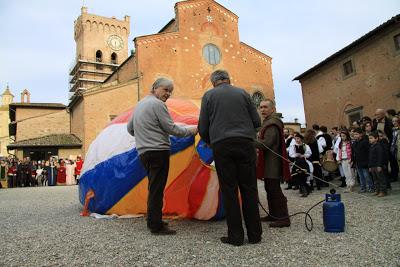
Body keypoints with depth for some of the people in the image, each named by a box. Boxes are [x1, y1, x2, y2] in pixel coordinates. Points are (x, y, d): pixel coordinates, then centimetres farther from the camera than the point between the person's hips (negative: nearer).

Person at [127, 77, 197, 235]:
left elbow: (130, 128, 26)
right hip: (158, 151, -9)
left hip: (144, 152, 9)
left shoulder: (140, 104, 19)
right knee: (157, 189, -6)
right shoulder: (157, 104, -9)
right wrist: (191, 131, 0)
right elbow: (171, 129, -11)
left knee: (154, 188, 16)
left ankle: (152, 221, 24)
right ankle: (156, 226, -1)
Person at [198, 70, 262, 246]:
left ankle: (235, 236, 7)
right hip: (245, 144, 2)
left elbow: (203, 128, 5)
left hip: (222, 146, -1)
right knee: (249, 188, 7)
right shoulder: (242, 93, 12)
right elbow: (257, 122, 10)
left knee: (229, 190, 3)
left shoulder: (209, 95, 8)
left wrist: (210, 143, 22)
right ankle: (254, 233, 13)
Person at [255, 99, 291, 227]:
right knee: (270, 189, 16)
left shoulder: (272, 124, -14)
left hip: (272, 164, -11)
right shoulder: (269, 122, 21)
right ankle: (273, 214, 25)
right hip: (270, 164, 11)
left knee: (274, 190, -8)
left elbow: (266, 143, -21)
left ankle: (283, 218, -3)